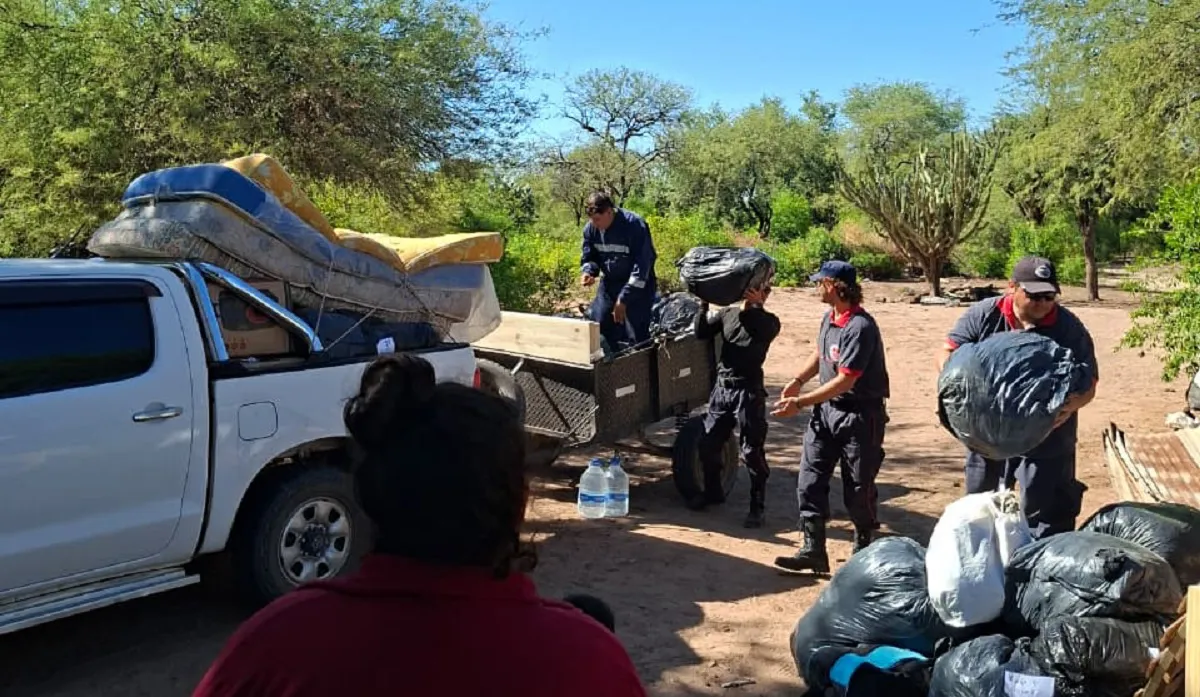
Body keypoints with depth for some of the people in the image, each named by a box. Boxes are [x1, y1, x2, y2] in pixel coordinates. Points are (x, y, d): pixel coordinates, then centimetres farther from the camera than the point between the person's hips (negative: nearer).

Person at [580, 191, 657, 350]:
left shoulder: (635, 226, -24)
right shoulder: (590, 228, -6)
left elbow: (642, 265, -24)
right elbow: (589, 256, 8)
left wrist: (623, 298, -26)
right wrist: (589, 272, -17)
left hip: (637, 286, -6)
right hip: (609, 283, 6)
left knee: (636, 336, -11)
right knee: (597, 329, 6)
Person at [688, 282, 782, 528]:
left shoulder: (768, 321, 1)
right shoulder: (727, 313, 11)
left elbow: (765, 333, -22)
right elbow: (701, 332, 1)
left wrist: (755, 306, -34)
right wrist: (703, 304, -11)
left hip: (749, 391, -4)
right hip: (722, 386, 5)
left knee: (752, 451, -1)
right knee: (708, 443, 12)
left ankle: (757, 506, 10)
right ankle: (712, 491, 33)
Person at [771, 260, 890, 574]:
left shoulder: (860, 327, -23)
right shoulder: (829, 318, 5)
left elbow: (844, 381, -25)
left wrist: (800, 403, -24)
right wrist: (798, 380, 5)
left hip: (860, 415, -8)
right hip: (826, 409, 8)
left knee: (858, 489, 7)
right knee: (810, 480, 0)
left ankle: (863, 549, 29)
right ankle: (813, 550, 4)